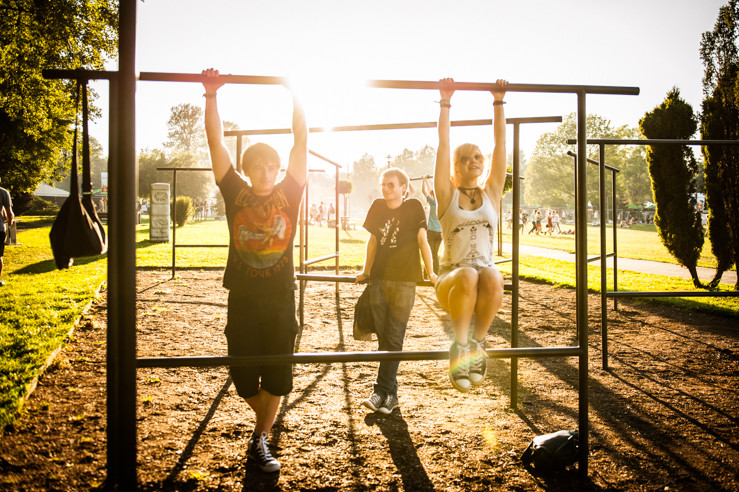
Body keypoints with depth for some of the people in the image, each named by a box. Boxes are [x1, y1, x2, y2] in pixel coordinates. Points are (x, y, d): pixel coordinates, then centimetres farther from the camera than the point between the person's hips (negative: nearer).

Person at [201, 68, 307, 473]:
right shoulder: (235, 193, 2)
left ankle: (260, 439, 23)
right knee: (244, 376, 7)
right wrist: (211, 95, -3)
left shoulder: (289, 194, 2)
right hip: (243, 298, 0)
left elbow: (301, 141, 0)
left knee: (277, 376, 5)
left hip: (281, 299, 0)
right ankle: (265, 423, 37)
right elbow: (216, 141, 0)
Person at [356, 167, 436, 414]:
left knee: (393, 338, -5)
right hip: (379, 279, 4)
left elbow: (422, 240, -2)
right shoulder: (377, 207, 8)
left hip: (404, 281, -4)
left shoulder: (413, 207, -2)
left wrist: (430, 272, -5)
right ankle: (390, 395, 15)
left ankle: (381, 392, -2)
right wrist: (365, 272, 19)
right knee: (383, 338, 5)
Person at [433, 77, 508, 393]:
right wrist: (445, 101, 3)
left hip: (487, 277, 2)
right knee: (468, 276, -37)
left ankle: (478, 342, -14)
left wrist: (498, 101, 10)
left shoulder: (492, 194, 12)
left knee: (492, 277, -35)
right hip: (450, 281, -1)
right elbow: (443, 144, 2)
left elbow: (500, 143, 10)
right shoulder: (447, 195, 7)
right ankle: (460, 347, -18)